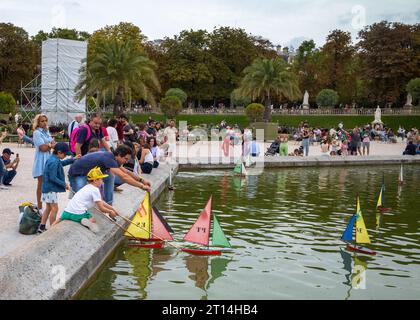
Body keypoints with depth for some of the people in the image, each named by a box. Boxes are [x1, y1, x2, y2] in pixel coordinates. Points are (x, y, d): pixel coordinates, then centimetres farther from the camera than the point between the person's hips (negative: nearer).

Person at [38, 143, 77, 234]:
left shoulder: (53, 159, 9)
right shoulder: (54, 162, -21)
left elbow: (62, 163, 29)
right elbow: (53, 178, -24)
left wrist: (73, 159, 23)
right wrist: (64, 184, -17)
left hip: (48, 188, 11)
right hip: (51, 189, -11)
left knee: (48, 208, 16)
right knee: (54, 209, -3)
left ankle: (41, 227, 20)